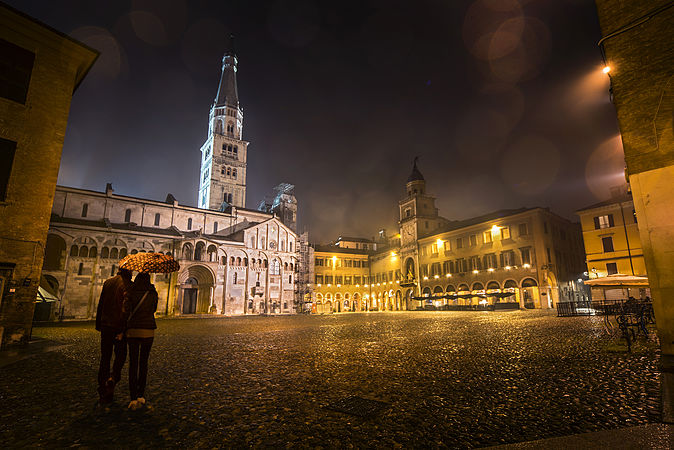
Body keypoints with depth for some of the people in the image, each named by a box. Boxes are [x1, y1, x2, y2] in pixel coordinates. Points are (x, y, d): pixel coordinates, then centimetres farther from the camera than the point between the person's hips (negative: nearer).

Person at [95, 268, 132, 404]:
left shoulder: (107, 282, 6)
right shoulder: (128, 285, -11)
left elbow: (100, 305, 9)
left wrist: (98, 324, 16)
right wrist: (124, 329, -13)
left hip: (106, 326, 5)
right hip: (119, 326, -4)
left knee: (105, 357, 11)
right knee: (120, 355, 13)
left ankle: (103, 392, 16)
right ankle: (113, 377, -10)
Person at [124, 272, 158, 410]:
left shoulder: (131, 293, -2)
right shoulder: (153, 293, 1)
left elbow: (126, 312, -7)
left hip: (132, 330, -1)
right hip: (148, 331, 1)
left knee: (133, 363, 5)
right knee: (143, 362, 14)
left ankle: (134, 398, 0)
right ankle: (141, 395, 18)